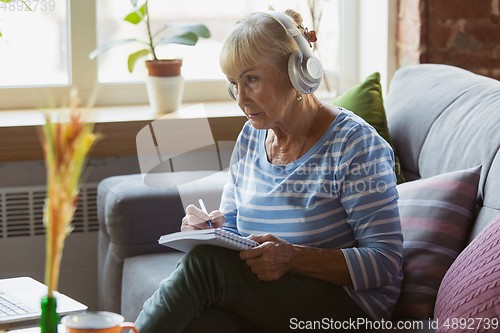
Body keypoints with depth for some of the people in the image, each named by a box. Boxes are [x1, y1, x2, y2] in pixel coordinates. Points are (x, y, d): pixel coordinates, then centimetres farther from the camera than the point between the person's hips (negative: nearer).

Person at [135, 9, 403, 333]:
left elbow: (386, 262, -14)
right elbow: (233, 224, 20)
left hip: (347, 303, -4)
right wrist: (211, 229, -5)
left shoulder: (355, 143, -10)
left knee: (206, 262, -27)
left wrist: (293, 257, -27)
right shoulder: (250, 138, 10)